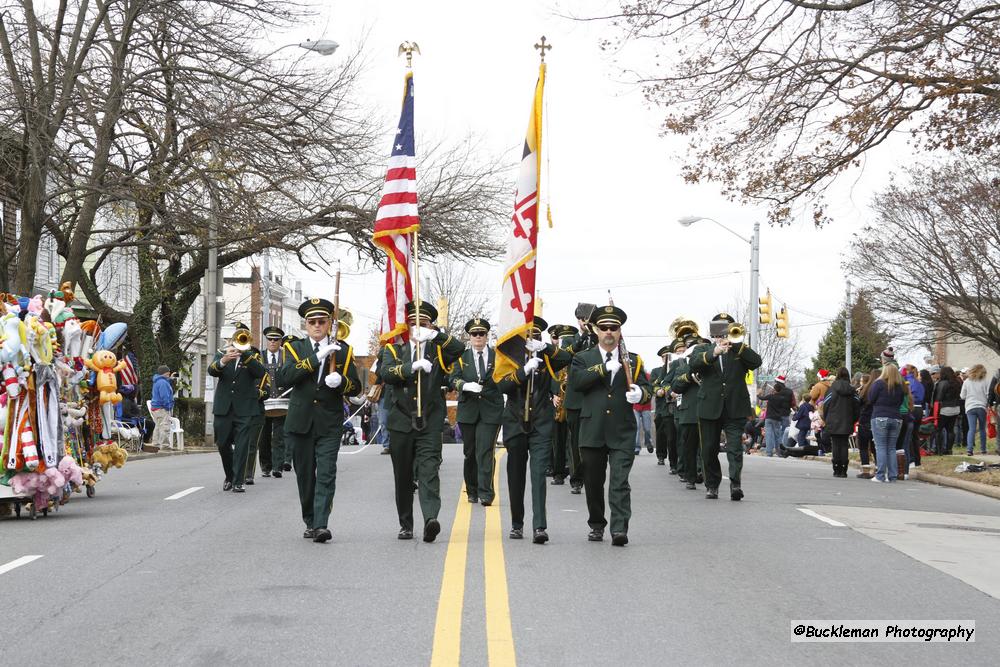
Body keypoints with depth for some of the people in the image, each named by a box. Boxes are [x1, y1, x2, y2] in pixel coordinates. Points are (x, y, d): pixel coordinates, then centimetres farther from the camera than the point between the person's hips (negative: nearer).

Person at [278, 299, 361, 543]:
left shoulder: (343, 350, 8)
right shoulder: (295, 348, 6)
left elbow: (356, 387, 8)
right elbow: (284, 378, -12)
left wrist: (340, 381, -15)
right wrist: (317, 357, -19)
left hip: (330, 424, -1)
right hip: (300, 421, 1)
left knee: (326, 475, -12)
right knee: (305, 475, 8)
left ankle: (321, 525, -16)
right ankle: (310, 523, 20)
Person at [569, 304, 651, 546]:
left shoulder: (633, 360, 13)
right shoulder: (584, 359, 10)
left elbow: (647, 387, 6)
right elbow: (576, 381, -9)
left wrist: (640, 393, -18)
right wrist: (605, 368, -16)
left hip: (622, 432, -1)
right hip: (592, 431, 1)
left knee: (620, 481, -10)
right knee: (593, 482, 9)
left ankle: (619, 529, -14)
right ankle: (597, 526, 24)